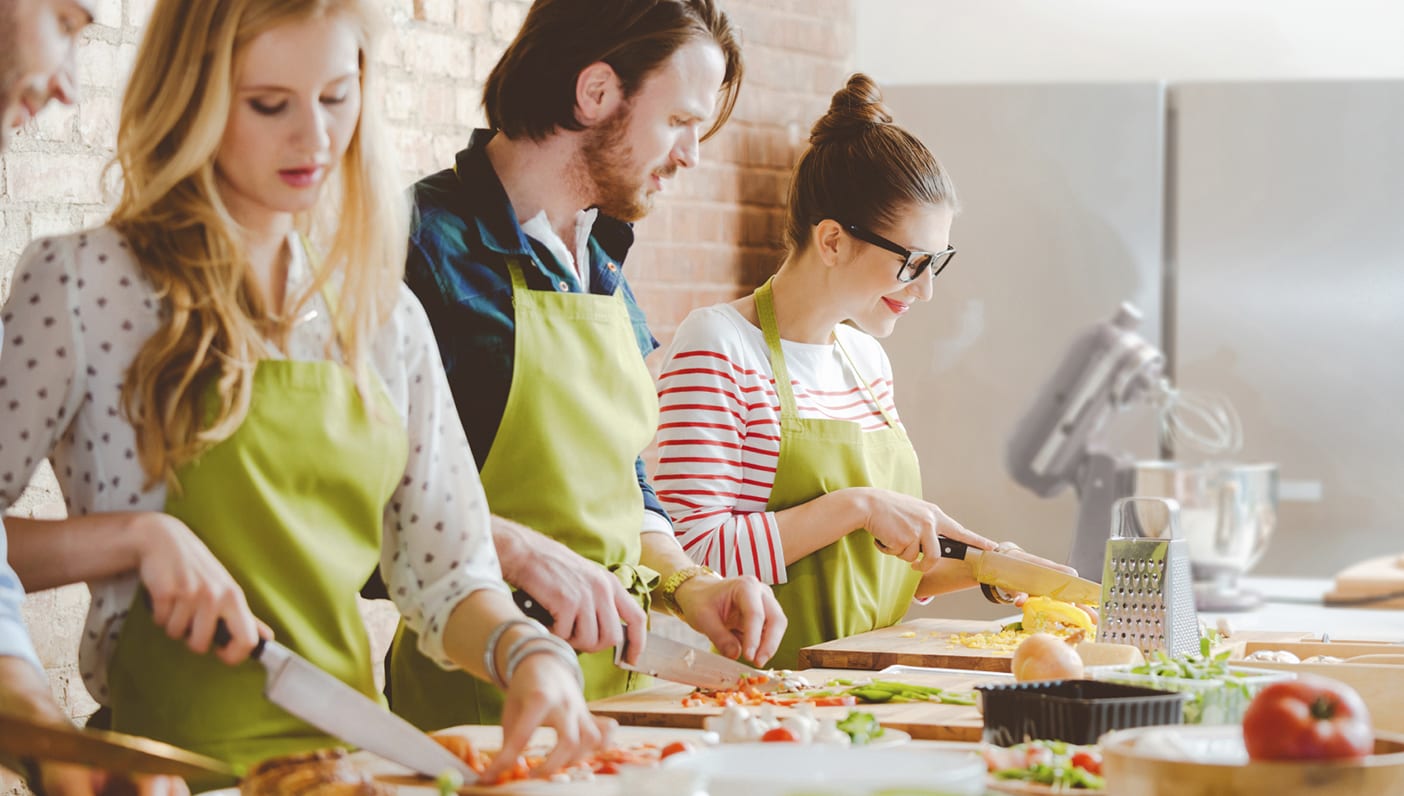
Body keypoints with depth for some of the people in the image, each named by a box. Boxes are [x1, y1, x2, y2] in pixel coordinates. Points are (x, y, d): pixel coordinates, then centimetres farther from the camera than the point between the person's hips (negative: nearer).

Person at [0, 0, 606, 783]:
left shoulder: (386, 316, 13)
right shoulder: (83, 280, -1)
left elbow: (446, 576, 14)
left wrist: (529, 653, -5)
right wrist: (137, 535, -13)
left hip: (349, 750, 4)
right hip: (173, 763, -4)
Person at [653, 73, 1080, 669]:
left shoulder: (866, 357, 16)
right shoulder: (719, 347, -8)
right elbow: (697, 553, -17)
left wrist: (974, 566, 8)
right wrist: (856, 506, -17)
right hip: (769, 684, -7)